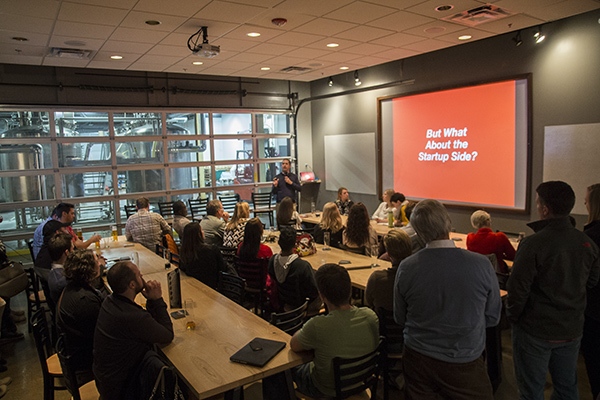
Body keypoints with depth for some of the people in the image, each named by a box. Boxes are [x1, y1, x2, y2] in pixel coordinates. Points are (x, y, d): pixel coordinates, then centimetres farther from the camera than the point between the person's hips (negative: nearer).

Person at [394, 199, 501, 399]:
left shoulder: (406, 268, -16)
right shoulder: (481, 265, -19)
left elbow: (400, 319, -1)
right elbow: (493, 317, -3)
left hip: (418, 359, 2)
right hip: (465, 363, -1)